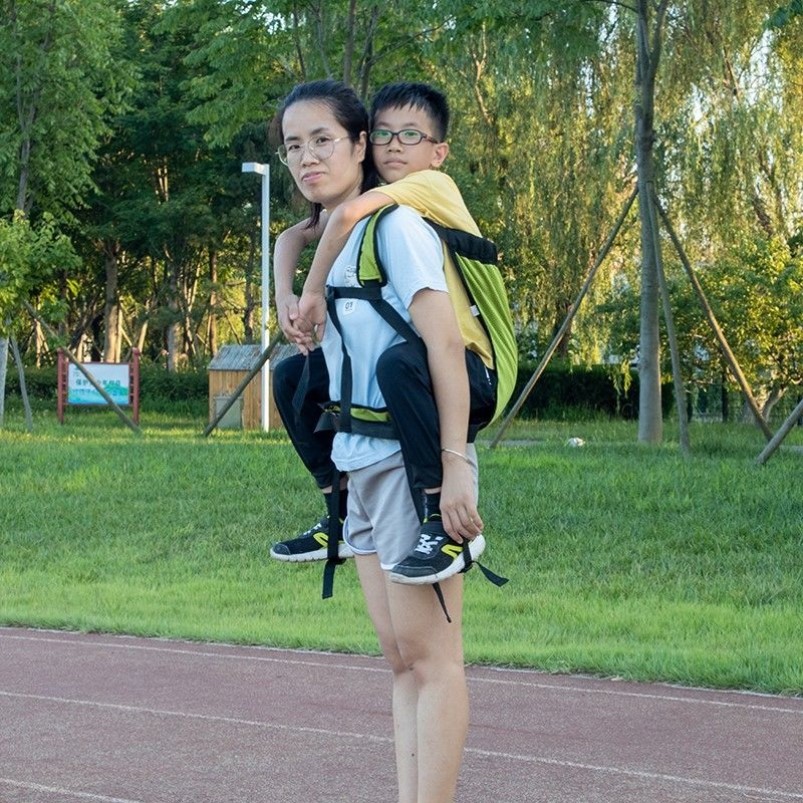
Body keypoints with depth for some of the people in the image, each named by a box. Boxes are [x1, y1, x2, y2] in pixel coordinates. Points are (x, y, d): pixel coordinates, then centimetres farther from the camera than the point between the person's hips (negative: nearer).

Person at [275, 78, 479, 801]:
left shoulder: (395, 225, -10)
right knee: (402, 660, 10)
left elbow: (443, 341, -18)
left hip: (411, 462, -9)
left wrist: (454, 464, -24)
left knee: (430, 657, -7)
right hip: (362, 467, 9)